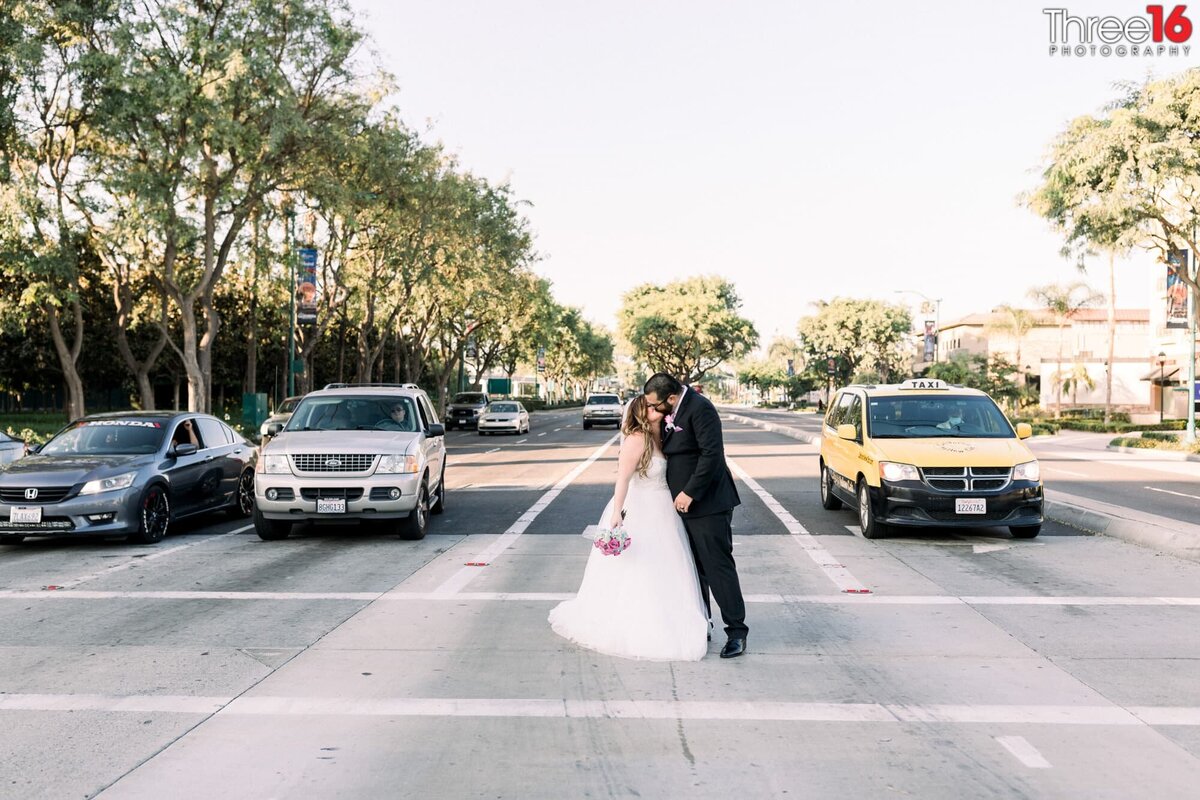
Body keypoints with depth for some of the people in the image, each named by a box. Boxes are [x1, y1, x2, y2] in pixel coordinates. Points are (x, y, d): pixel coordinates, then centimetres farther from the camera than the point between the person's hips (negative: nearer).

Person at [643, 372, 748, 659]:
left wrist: (690, 492, -21)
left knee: (718, 566, -5)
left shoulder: (699, 408, -18)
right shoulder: (671, 412, 9)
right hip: (686, 504, 10)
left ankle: (736, 631, 4)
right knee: (694, 567, 16)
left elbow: (711, 453, -24)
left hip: (707, 504, -10)